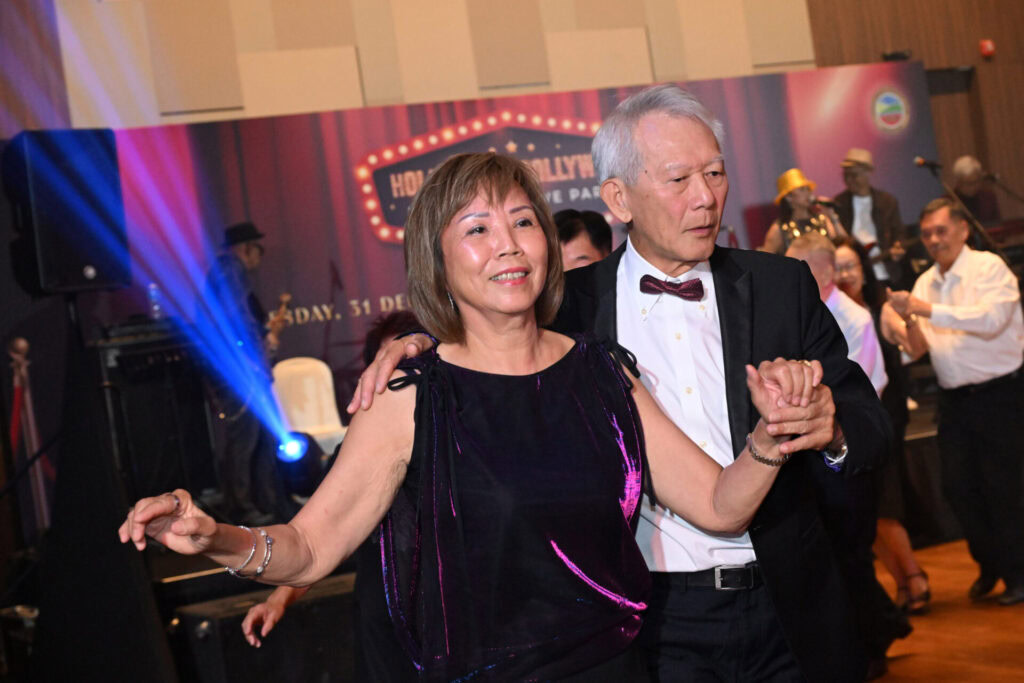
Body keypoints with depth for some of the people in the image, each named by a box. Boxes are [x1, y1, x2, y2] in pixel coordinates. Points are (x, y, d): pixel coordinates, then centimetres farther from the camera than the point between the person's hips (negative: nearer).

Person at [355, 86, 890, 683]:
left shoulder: (783, 286, 3)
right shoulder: (572, 303, -1)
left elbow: (870, 426, 1)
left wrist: (832, 429, -23)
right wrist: (417, 344, -11)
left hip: (787, 612, 1)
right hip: (653, 622, -1)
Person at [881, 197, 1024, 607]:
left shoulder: (988, 267, -8)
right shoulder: (925, 283, 10)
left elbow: (990, 318, -25)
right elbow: (919, 348, 7)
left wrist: (931, 310, -28)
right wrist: (907, 323, -15)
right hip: (954, 399, 6)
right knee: (957, 487, 5)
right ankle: (989, 564, 26)